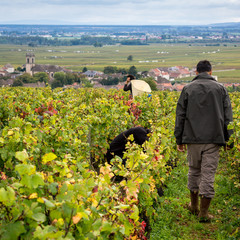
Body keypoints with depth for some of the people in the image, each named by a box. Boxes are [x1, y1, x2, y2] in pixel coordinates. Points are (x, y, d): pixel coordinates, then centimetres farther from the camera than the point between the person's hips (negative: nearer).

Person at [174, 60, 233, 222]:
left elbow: (180, 115, 5)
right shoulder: (220, 88, 4)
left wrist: (179, 139, 11)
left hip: (193, 137, 2)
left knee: (194, 171, 17)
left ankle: (194, 205, 29)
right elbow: (228, 115, 2)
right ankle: (204, 212, 2)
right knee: (208, 173, 0)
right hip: (213, 139, -1)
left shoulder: (188, 89, 6)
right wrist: (227, 138, 8)